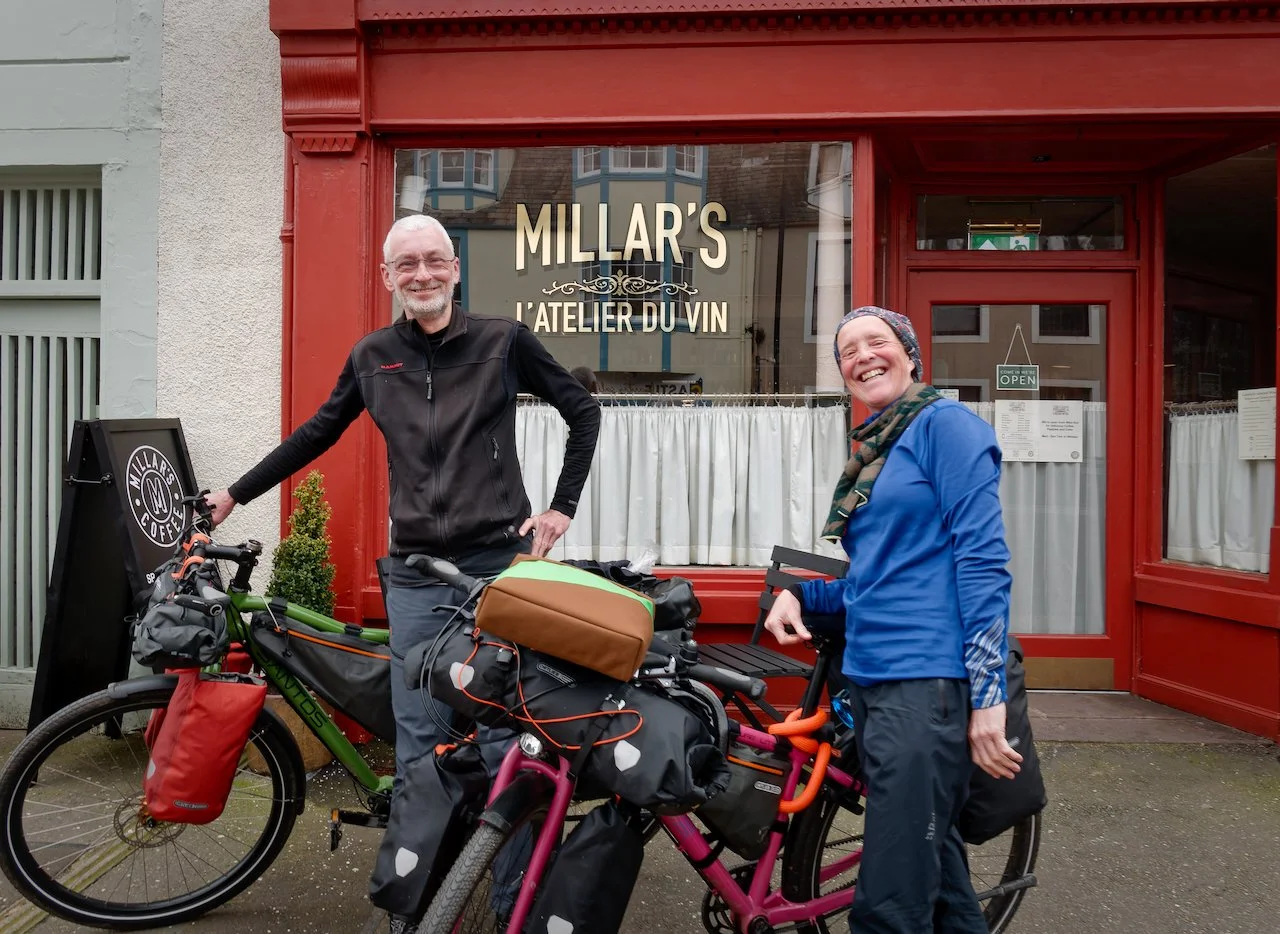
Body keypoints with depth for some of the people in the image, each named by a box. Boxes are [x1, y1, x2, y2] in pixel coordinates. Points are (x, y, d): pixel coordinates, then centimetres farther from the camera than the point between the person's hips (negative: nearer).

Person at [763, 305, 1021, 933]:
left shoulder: (944, 424, -5)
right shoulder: (868, 452, 18)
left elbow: (982, 560, -13)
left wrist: (988, 694, -19)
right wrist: (798, 593, 6)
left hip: (928, 682, -8)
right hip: (871, 678, 8)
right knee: (930, 860, 18)